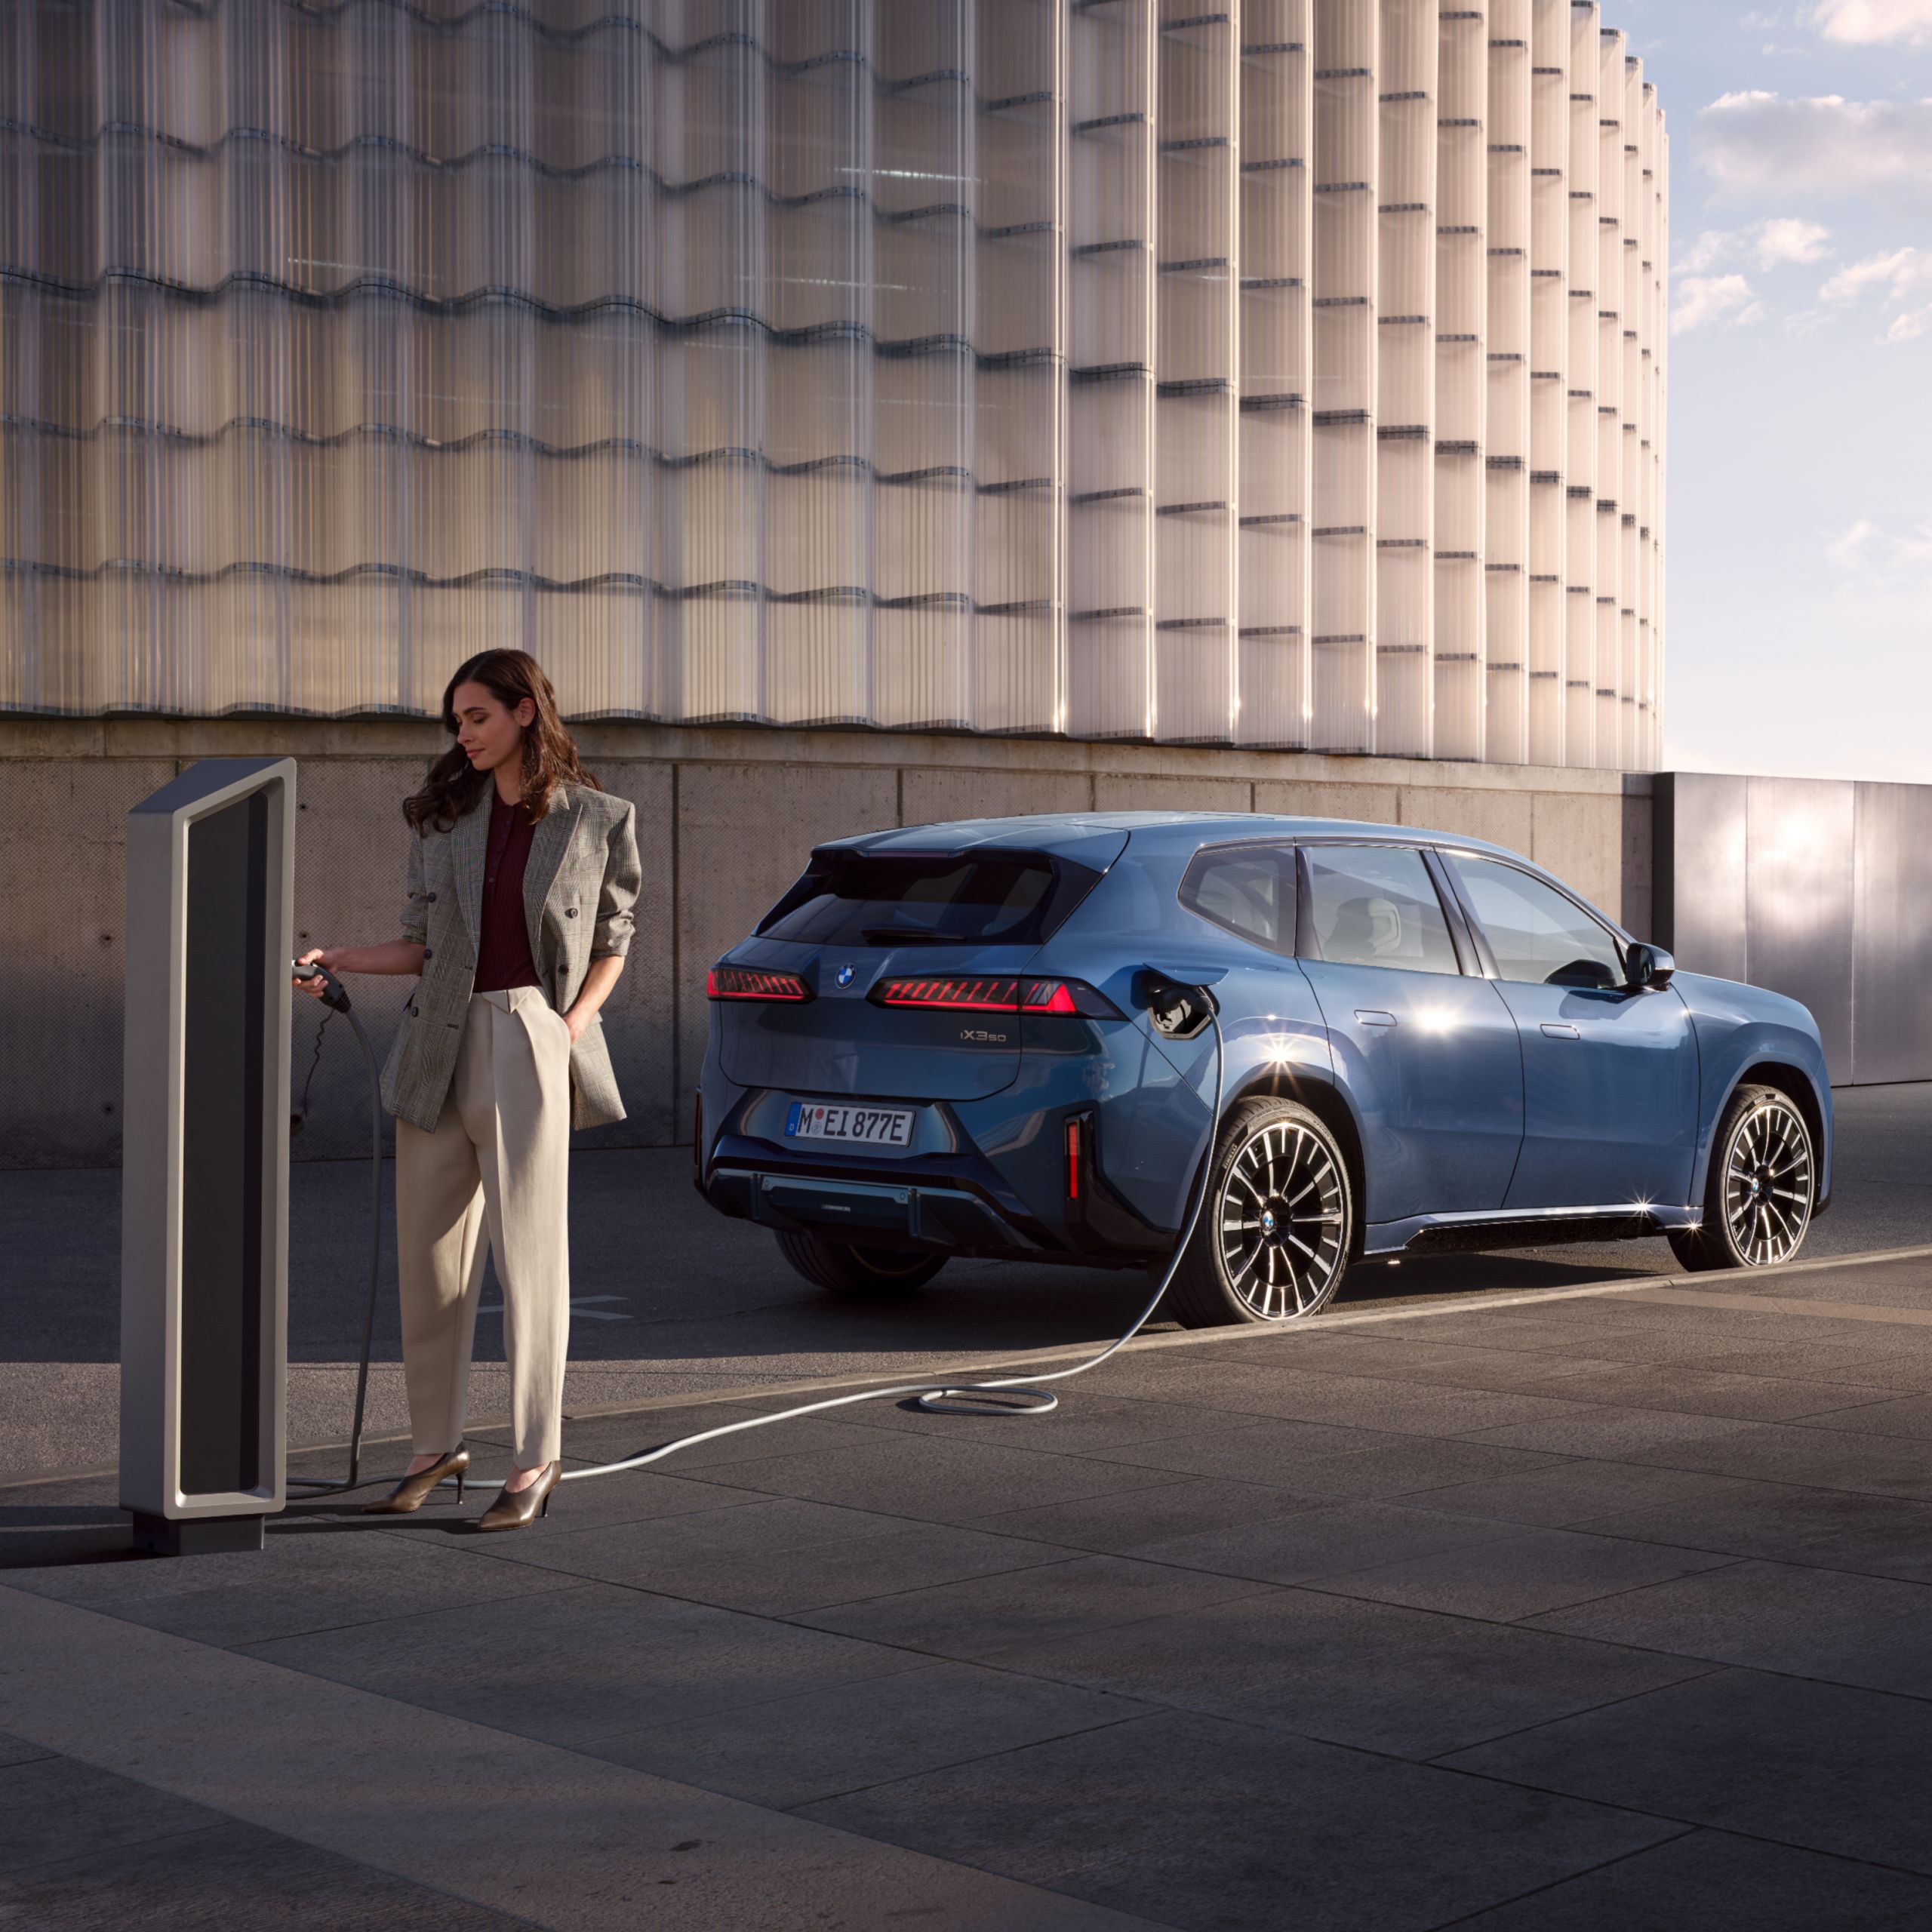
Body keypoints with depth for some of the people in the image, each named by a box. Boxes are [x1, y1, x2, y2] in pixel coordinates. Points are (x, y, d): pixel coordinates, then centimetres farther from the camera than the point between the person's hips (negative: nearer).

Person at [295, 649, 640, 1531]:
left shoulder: (595, 819, 2)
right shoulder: (443, 813, 10)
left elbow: (613, 938, 10)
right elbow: (423, 942, 12)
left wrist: (576, 1020, -5)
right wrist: (339, 959, -3)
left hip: (529, 1040, -4)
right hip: (440, 1042, 4)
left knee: (527, 1250, -5)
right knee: (428, 1253, 7)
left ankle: (536, 1458, 2)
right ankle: (438, 1447, 20)